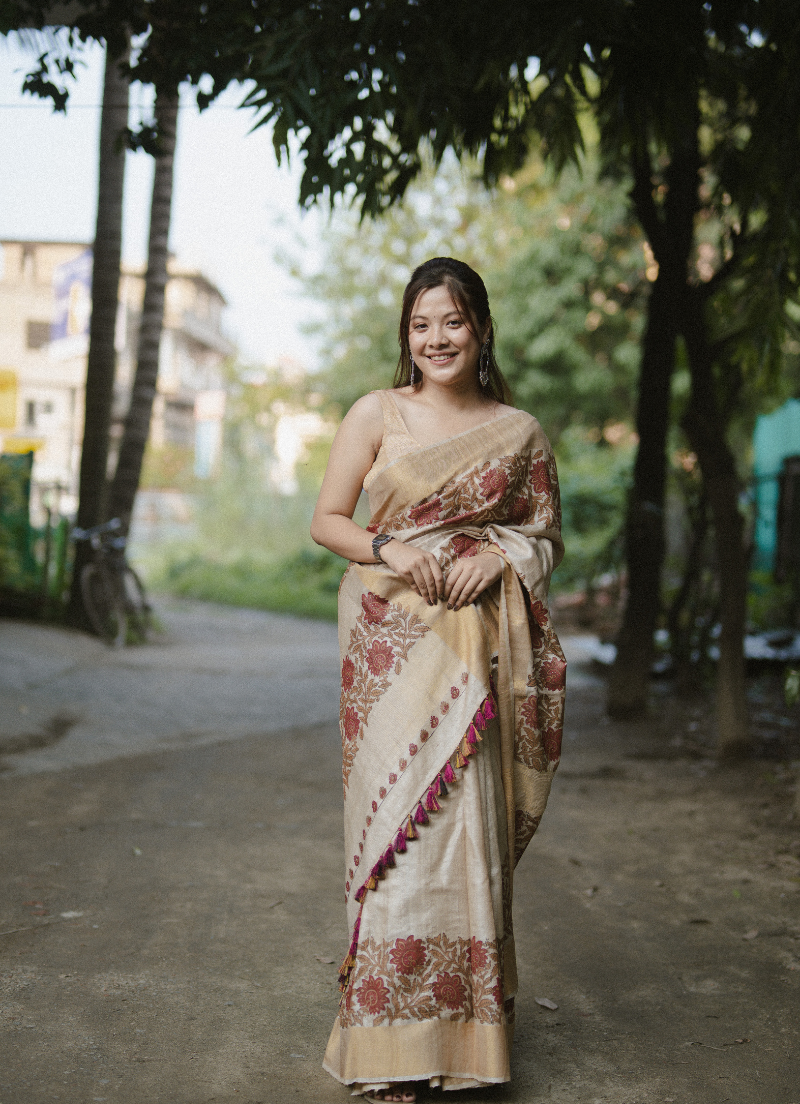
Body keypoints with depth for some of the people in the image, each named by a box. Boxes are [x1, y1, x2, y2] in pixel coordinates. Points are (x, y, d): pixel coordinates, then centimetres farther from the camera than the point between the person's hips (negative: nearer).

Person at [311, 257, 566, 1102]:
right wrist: (388, 547, -13)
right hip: (390, 637, -1)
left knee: (465, 819, 0)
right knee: (394, 816, -5)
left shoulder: (517, 431, 9)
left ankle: (465, 1026, 14)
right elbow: (326, 521, 6)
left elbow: (547, 535, 14)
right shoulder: (375, 415, 6)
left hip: (474, 644, 1)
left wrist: (499, 555, -6)